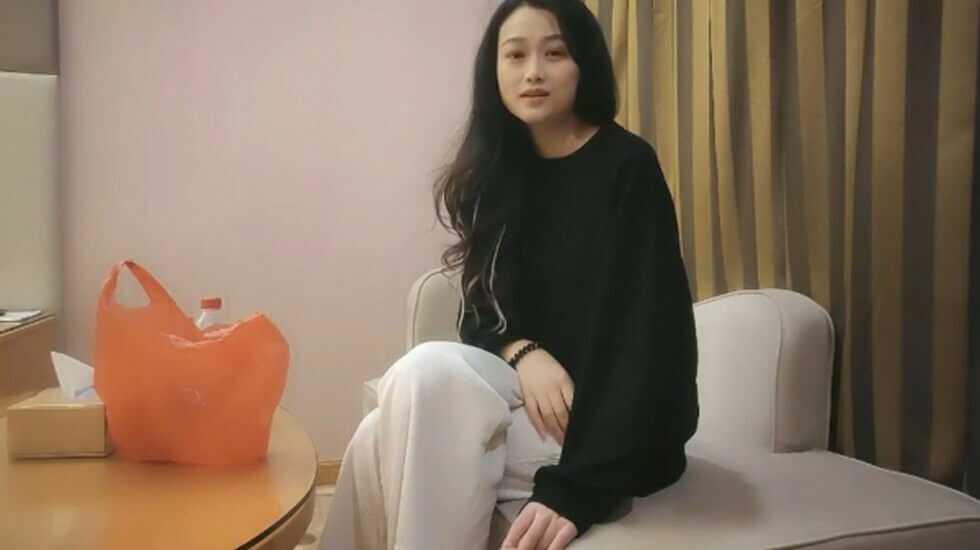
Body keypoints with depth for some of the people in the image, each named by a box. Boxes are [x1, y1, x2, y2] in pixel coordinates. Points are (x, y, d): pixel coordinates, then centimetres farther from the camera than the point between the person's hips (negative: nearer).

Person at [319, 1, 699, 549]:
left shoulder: (626, 166, -11)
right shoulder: (498, 172, 9)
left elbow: (647, 336, -19)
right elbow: (479, 311, 8)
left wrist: (575, 488, -30)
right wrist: (522, 353, -17)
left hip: (615, 424, -5)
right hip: (537, 398, 5)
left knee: (428, 376, -26)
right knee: (383, 440, -22)